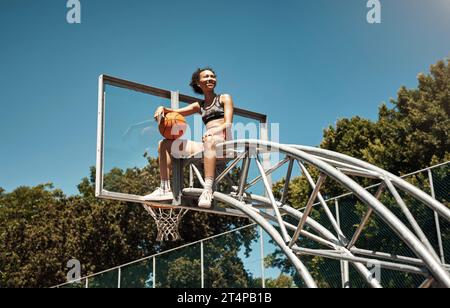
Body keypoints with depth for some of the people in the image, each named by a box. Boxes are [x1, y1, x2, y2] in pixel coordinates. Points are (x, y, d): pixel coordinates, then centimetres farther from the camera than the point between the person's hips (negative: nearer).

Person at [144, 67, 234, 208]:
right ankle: (165, 189, -11)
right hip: (207, 144, 6)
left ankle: (208, 190, -55)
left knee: (210, 140, -43)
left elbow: (228, 124, -3)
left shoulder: (224, 98, 12)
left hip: (223, 141, -6)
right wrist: (163, 108, -4)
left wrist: (215, 131, -24)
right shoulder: (199, 106, 25)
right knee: (164, 144, 0)